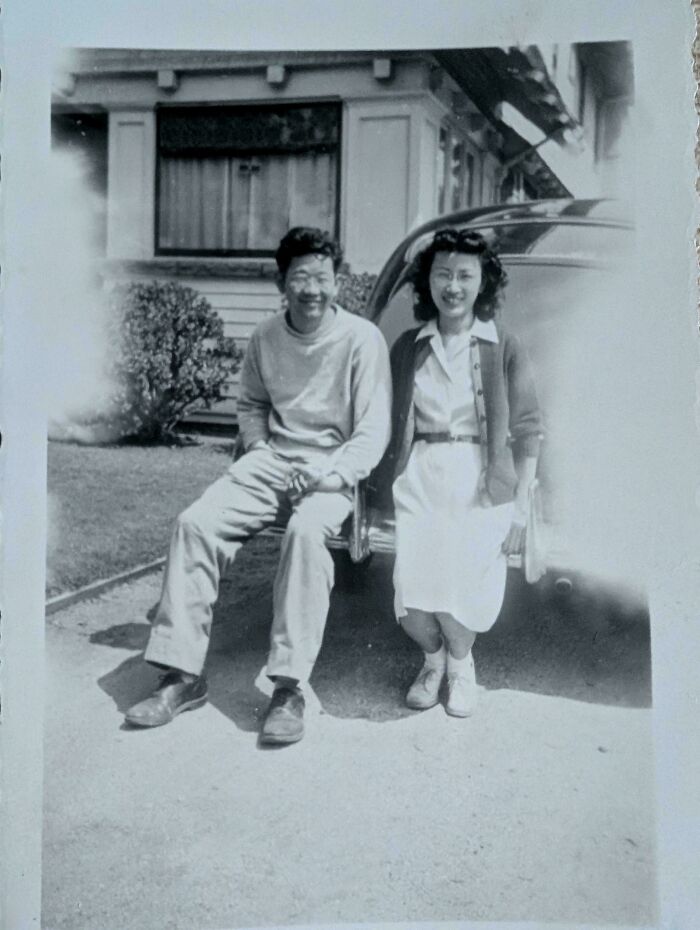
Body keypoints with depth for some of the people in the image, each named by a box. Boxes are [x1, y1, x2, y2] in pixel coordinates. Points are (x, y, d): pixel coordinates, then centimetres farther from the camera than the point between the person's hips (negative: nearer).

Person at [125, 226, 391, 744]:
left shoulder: (361, 338, -7)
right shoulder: (266, 338, 8)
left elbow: (373, 431, -8)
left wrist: (331, 475, -22)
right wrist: (258, 449, 6)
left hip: (333, 469, -4)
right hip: (271, 460, 5)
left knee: (306, 530, -37)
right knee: (196, 523, -19)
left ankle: (290, 688, -32)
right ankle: (182, 675, -13)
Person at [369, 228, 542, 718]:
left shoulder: (504, 348, 4)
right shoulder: (408, 347, 12)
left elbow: (527, 430, 4)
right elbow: (388, 424, 15)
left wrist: (521, 505, 0)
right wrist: (377, 488, 9)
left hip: (480, 478, -2)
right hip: (419, 474, 2)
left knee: (463, 589, -15)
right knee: (412, 592, -12)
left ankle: (460, 661, 21)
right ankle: (434, 656, 23)